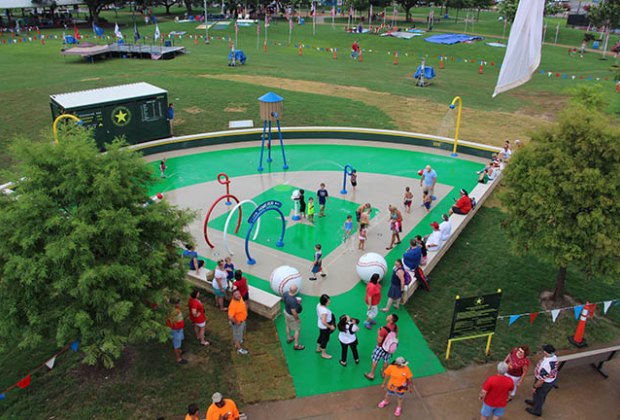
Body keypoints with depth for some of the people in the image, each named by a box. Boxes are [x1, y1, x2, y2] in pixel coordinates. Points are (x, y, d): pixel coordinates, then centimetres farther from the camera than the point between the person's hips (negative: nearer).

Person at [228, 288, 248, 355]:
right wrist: (236, 322, -24)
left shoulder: (240, 298, -13)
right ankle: (239, 349, 36)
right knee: (237, 335, 14)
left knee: (241, 331, 33)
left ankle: (237, 342, 60)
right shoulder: (233, 305, -39)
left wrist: (245, 313, 8)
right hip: (237, 323, -8)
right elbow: (230, 317, -39)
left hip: (242, 320, 8)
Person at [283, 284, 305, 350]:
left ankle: (289, 338, 55)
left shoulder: (286, 293, -20)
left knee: (288, 326, 31)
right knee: (297, 330, 15)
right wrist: (297, 319, -16)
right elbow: (293, 312, -35)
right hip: (292, 315, -8)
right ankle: (296, 345, 31)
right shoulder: (293, 301, -43)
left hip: (286, 311, 8)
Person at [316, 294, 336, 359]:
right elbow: (324, 322, -36)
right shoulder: (324, 310, -38)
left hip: (320, 325, 8)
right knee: (325, 339, 13)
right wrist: (330, 327, -23)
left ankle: (318, 348, 52)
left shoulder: (319, 305, -12)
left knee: (321, 336, 29)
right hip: (325, 327, -8)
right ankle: (323, 354, 33)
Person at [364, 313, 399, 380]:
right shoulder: (396, 327, -16)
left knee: (375, 360, 16)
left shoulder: (384, 329, -37)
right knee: (386, 361, 26)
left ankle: (371, 375, 32)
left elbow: (379, 341, -28)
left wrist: (378, 333, -14)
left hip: (381, 347, -6)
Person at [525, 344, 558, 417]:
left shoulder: (545, 366, -44)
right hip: (552, 380, 7)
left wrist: (534, 387, -13)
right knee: (542, 394, 33)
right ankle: (535, 402, 61)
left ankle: (537, 411, 48)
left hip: (544, 383, -7)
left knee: (539, 395, 22)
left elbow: (541, 380, -30)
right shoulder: (554, 357, -20)